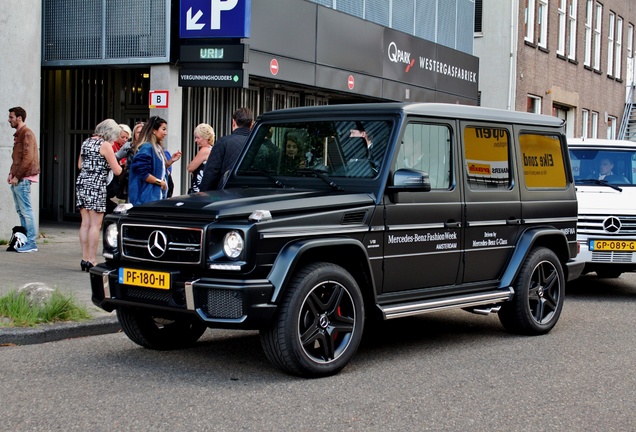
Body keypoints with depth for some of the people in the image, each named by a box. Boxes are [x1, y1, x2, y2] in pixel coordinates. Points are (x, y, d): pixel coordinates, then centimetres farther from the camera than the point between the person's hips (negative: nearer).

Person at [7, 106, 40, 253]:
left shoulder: (26, 134, -11)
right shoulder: (18, 134, 18)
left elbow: (28, 158, -19)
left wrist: (17, 176, -16)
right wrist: (12, 174, 12)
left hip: (23, 179, -10)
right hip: (17, 179, 10)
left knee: (26, 210, -8)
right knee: (20, 211, 11)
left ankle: (31, 243, -6)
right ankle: (24, 241, 15)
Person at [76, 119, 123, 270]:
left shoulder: (86, 142, 14)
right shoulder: (105, 145, -7)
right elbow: (117, 171, -9)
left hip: (82, 183, 7)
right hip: (96, 186, -7)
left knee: (85, 223, 9)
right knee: (95, 224, -4)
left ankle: (85, 258, 11)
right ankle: (92, 260, -4)